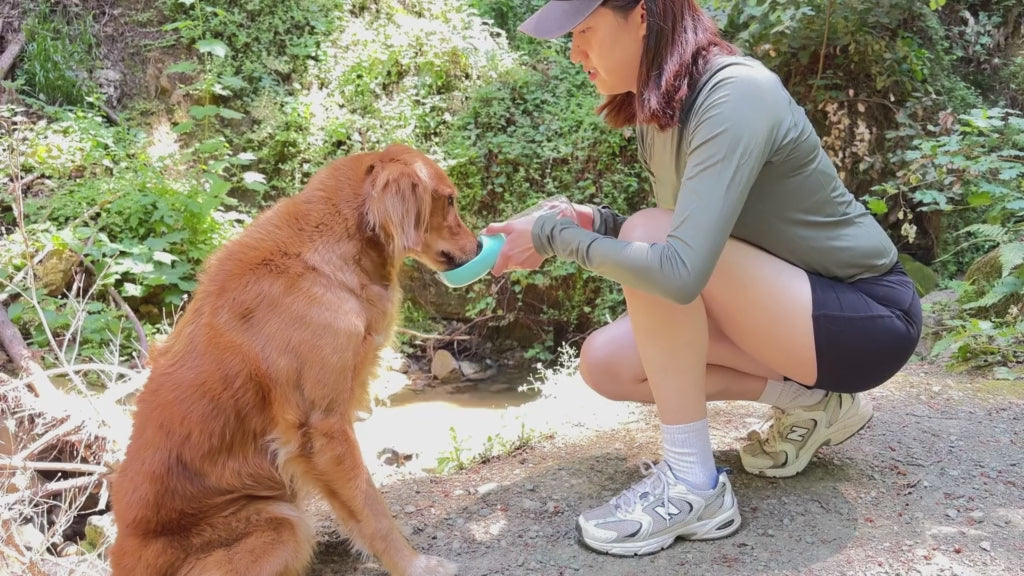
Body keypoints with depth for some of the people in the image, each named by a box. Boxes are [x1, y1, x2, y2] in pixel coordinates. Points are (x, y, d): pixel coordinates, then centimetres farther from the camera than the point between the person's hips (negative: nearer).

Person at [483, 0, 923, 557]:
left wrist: (556, 236, -24)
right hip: (791, 302, 8)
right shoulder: (659, 109, 0)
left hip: (867, 315, -8)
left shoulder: (736, 94, -26)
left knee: (649, 235, -27)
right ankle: (811, 400, 7)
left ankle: (693, 485, -17)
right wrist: (593, 220, -10)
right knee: (604, 361, -4)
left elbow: (680, 270, -36)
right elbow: (683, 237, 7)